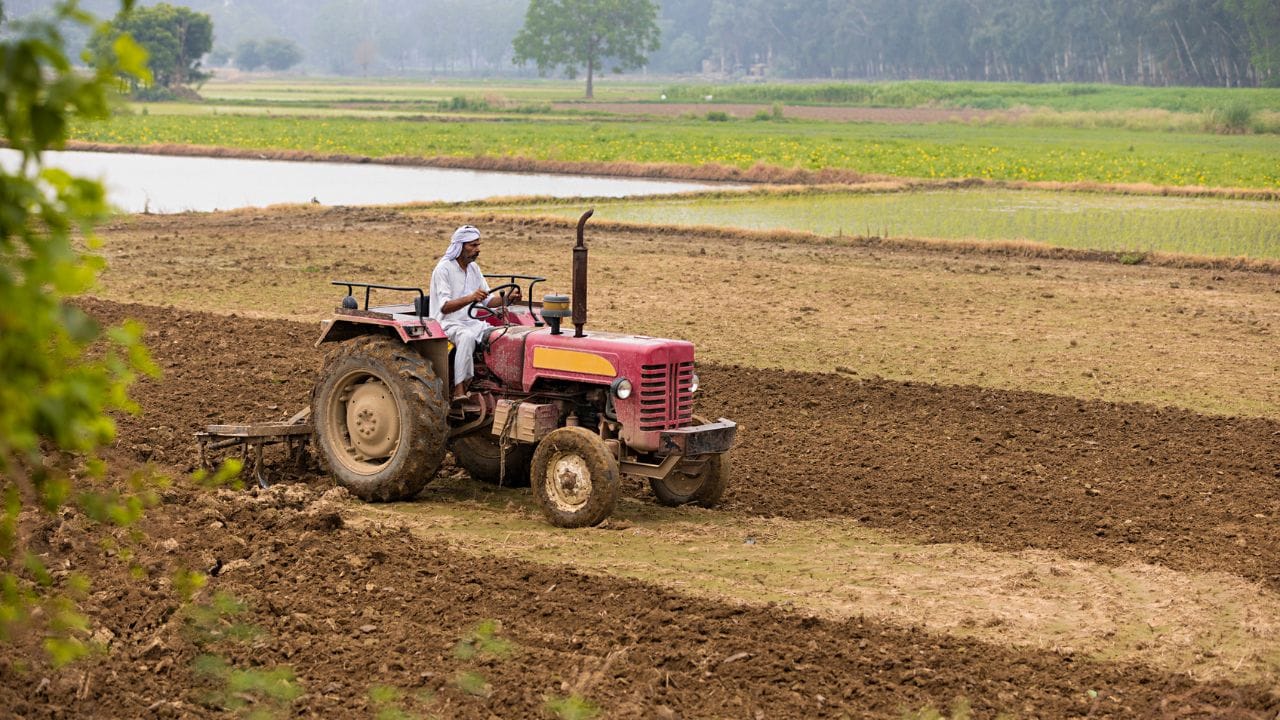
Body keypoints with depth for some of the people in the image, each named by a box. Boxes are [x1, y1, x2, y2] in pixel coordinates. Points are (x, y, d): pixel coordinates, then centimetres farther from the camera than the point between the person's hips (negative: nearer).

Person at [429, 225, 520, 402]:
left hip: (470, 322, 7)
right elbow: (444, 307, -21)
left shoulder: (473, 268, 14)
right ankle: (459, 389, -41)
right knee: (467, 337, -39)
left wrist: (508, 298, -6)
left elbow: (487, 301, 14)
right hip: (447, 323, -7)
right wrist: (470, 298, -37)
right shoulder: (443, 269, -11)